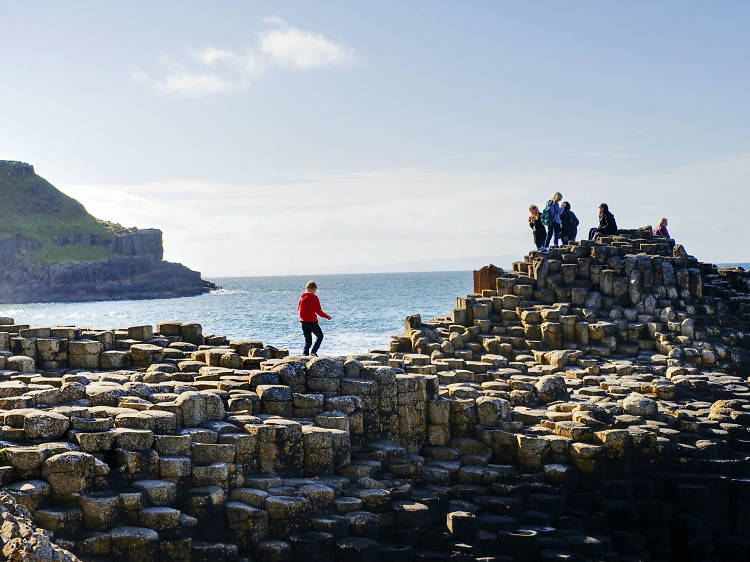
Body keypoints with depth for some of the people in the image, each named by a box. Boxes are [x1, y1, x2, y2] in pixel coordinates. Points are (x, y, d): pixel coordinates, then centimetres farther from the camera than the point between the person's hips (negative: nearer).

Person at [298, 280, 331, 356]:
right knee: (320, 336, 13)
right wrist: (327, 316, 4)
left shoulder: (302, 297, 4)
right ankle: (313, 351, -4)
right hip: (312, 321, -5)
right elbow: (319, 311, -10)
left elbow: (299, 308, 16)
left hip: (303, 321, 5)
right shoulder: (314, 298, -11)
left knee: (308, 340, 14)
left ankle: (305, 354, 0)